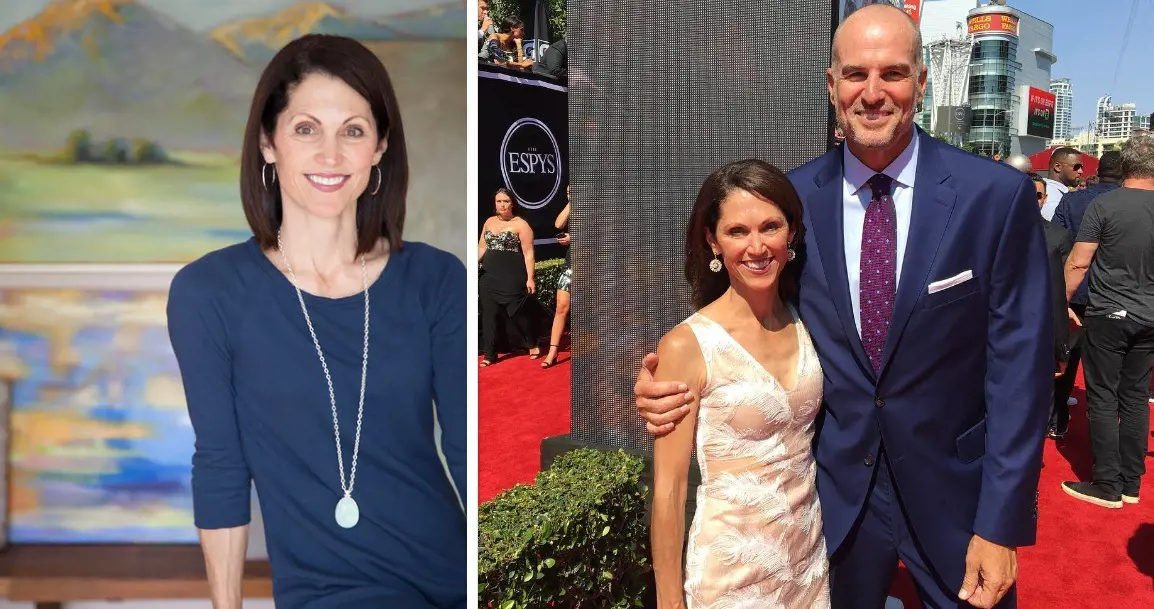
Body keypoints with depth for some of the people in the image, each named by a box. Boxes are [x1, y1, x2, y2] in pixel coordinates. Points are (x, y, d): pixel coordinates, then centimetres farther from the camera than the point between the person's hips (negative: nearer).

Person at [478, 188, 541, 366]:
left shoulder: (520, 224, -5)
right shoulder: (489, 222, 13)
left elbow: (528, 253, -8)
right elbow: (482, 248, 19)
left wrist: (530, 278, -14)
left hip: (513, 278, -5)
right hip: (490, 278, 5)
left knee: (518, 313, 2)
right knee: (489, 314, 5)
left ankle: (532, 345, 26)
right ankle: (489, 354, 14)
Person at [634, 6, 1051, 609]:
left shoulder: (998, 195, -12)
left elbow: (1018, 365, -9)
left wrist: (1000, 526, -11)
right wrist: (675, 382, -17)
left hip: (955, 491, -1)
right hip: (834, 490, 2)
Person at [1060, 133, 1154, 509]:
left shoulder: (1104, 205, -11)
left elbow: (1078, 264, -11)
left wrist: (1062, 302, 2)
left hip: (1108, 315, -5)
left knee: (1103, 399, 2)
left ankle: (1107, 486, 7)